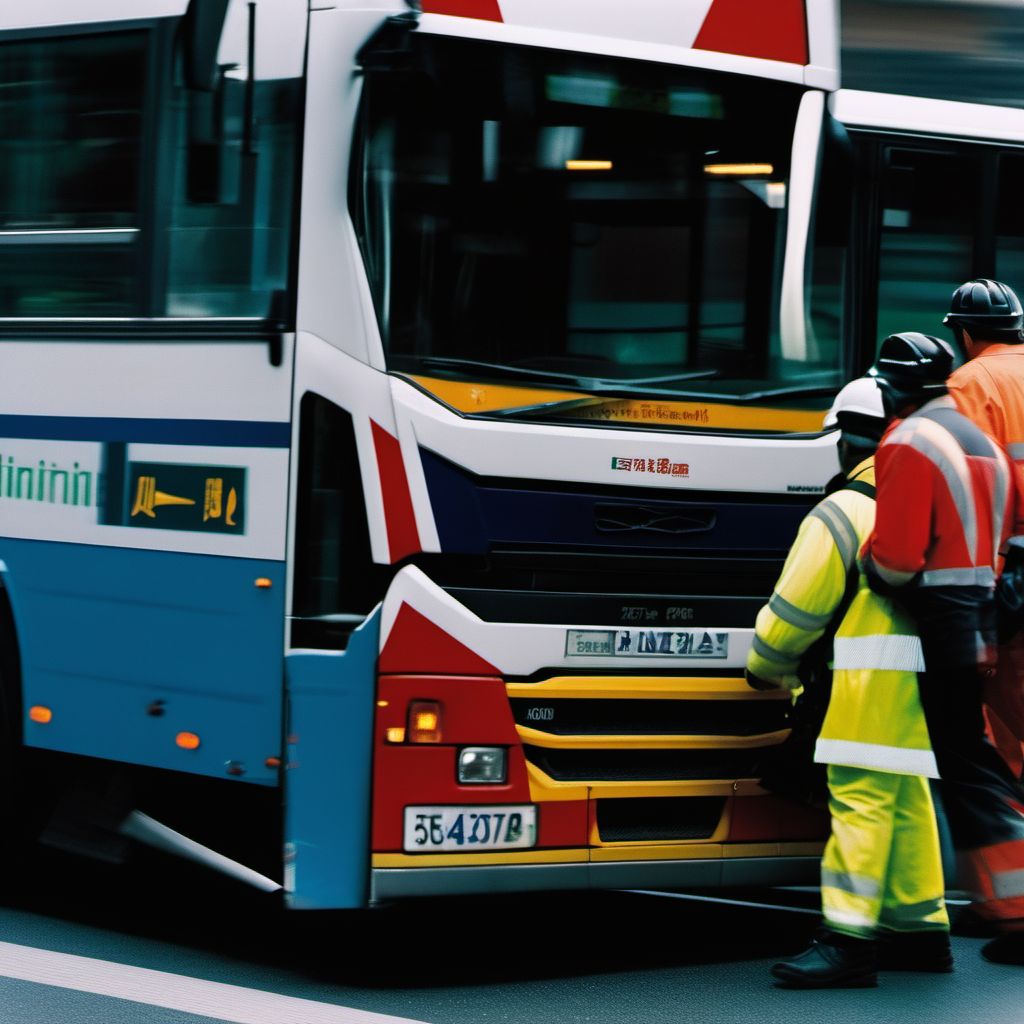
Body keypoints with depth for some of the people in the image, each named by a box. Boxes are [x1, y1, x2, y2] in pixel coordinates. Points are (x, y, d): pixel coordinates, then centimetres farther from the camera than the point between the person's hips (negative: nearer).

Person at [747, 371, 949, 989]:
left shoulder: (842, 514, -9)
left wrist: (767, 670, 8)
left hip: (876, 680, -8)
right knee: (905, 799, 15)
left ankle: (850, 939, -14)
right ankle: (921, 929, 20)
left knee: (860, 798, -10)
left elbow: (796, 608, -7)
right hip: (928, 678, 8)